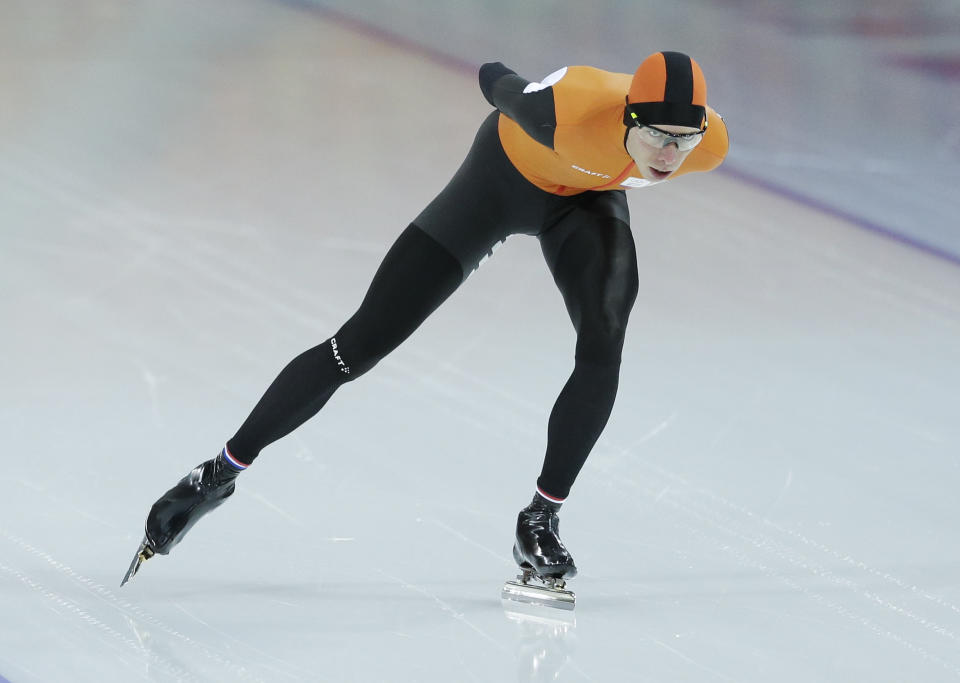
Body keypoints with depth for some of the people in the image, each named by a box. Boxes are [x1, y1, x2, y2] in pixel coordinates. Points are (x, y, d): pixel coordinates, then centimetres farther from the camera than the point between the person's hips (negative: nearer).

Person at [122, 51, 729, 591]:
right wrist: (500, 79, 4)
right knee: (361, 344, -3)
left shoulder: (710, 146, -32)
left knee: (604, 350, -24)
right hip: (504, 179, -3)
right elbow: (510, 91, -18)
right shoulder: (571, 110, -44)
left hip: (588, 199, 3)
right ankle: (221, 472, 12)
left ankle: (541, 521, -5)